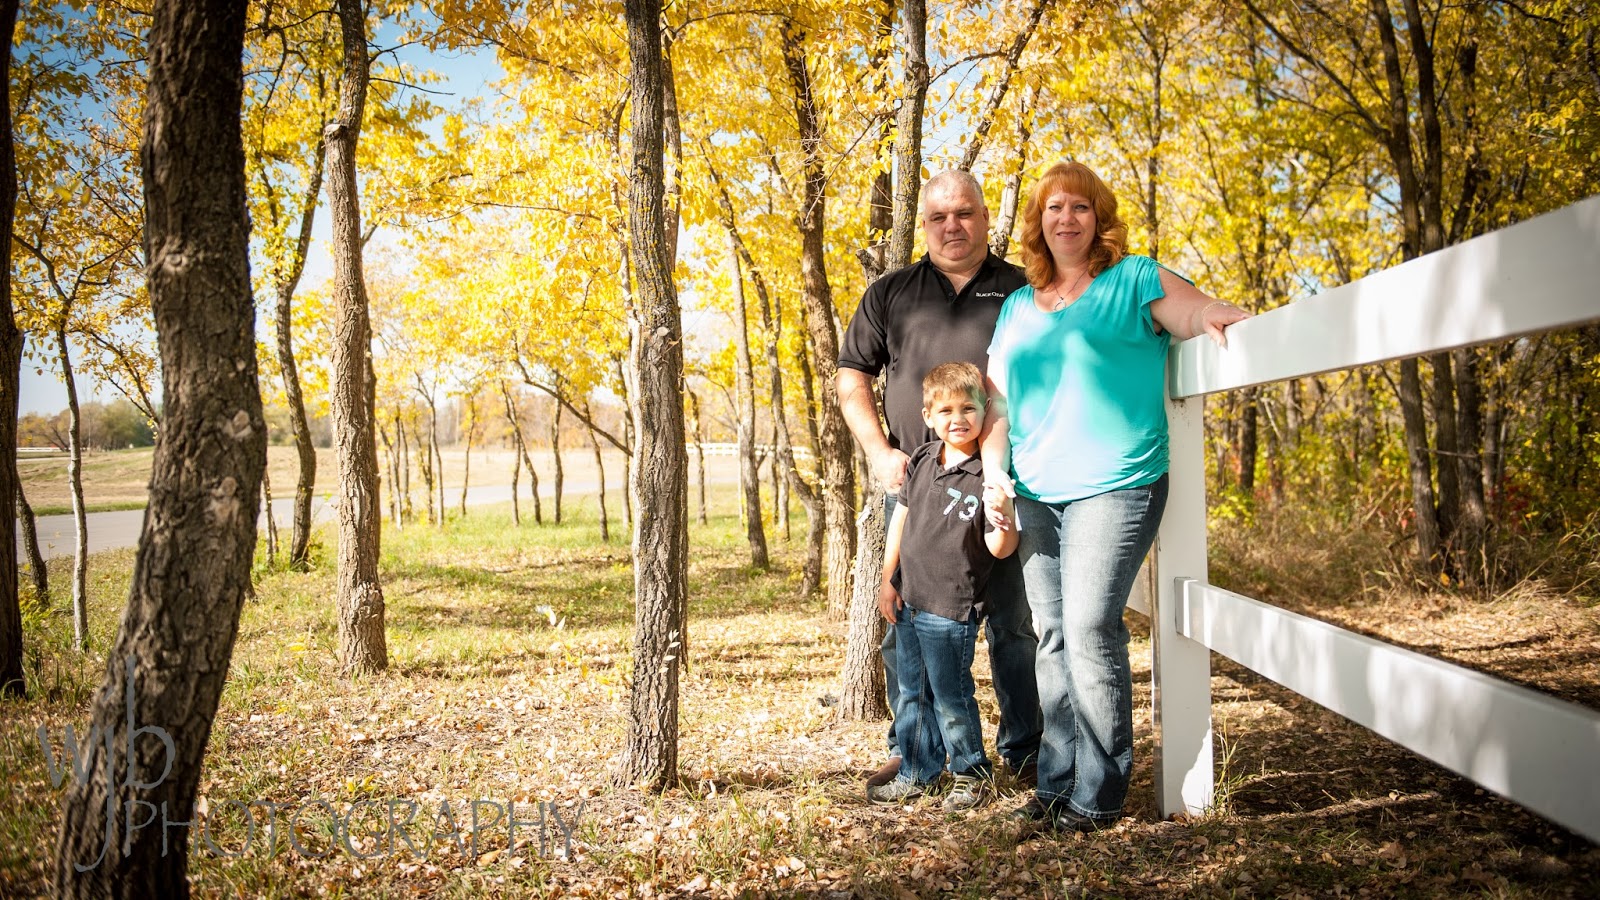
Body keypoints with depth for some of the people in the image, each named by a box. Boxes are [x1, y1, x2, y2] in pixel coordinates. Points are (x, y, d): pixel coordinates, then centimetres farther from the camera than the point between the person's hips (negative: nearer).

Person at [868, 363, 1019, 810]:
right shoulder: (921, 460, 3)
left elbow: (999, 549, -15)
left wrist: (1004, 517, -36)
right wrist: (888, 580, 11)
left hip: (951, 608, -6)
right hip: (908, 601, 6)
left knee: (950, 696, 3)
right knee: (912, 693, 17)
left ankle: (973, 774, 23)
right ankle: (916, 773, 31)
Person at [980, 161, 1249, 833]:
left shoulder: (1132, 280, 5)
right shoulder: (1016, 306, 18)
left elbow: (1200, 312, -6)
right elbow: (997, 400, 17)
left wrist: (1211, 317, -30)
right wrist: (993, 473, 4)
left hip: (1112, 488, -5)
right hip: (1033, 495, 5)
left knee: (1090, 630, -12)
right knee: (1052, 637, 7)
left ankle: (1097, 795, -3)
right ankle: (1056, 783, 15)